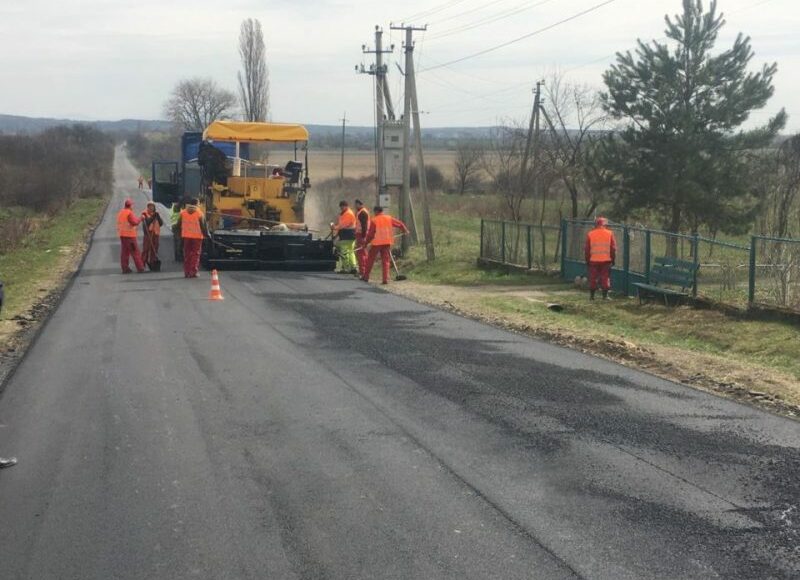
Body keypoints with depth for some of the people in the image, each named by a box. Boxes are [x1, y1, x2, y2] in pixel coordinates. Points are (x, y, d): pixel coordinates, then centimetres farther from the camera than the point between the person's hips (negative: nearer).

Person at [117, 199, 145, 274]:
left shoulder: (120, 212, 13)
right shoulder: (129, 212, -14)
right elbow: (134, 222, -18)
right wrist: (138, 219, 0)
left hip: (122, 234, 8)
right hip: (129, 234, -8)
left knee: (125, 251, 10)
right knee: (135, 251, -4)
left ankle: (125, 268, 9)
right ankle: (140, 268, -3)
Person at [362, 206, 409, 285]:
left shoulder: (374, 220, -6)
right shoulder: (389, 218, 5)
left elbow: (370, 233, -6)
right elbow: (400, 224, 13)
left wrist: (367, 242, 5)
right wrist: (405, 230, 30)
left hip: (377, 242, -3)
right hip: (387, 242, 3)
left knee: (370, 259, 11)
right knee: (385, 261, 6)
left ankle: (366, 276, 16)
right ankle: (385, 279, -3)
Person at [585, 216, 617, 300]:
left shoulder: (590, 234, 1)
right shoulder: (609, 233, 0)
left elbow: (587, 249, 3)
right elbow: (613, 248, 1)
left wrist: (587, 260, 11)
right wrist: (613, 259, 9)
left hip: (593, 261, 1)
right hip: (606, 261, -1)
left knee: (593, 278, 7)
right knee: (605, 278, 4)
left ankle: (592, 295, 9)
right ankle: (605, 295, 1)